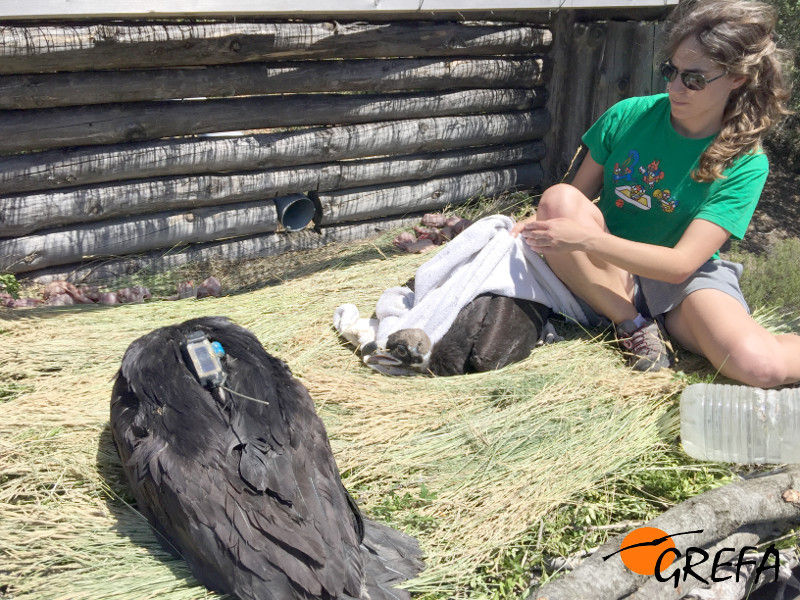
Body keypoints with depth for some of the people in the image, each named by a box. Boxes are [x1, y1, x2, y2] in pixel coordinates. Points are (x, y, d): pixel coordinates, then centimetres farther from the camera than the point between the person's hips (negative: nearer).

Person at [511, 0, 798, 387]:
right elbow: (575, 197, 4)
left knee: (757, 365, -35)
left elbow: (681, 264, -22)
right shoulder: (628, 116, -5)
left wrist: (585, 239, -32)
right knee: (558, 199, -28)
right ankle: (633, 325, -18)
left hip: (685, 282, -3)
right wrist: (535, 223, -19)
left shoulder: (745, 165, -13)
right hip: (607, 272, 3)